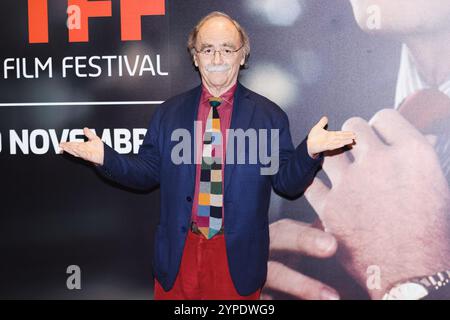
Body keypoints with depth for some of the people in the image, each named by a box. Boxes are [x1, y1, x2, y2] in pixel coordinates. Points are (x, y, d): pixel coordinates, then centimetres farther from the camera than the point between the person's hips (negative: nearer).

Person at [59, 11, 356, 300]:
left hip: (239, 256, -1)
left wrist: (309, 151, -22)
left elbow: (287, 182, -3)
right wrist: (106, 156, -11)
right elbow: (148, 173, 5)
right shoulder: (168, 113, 4)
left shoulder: (269, 115, -2)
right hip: (178, 253, 2)